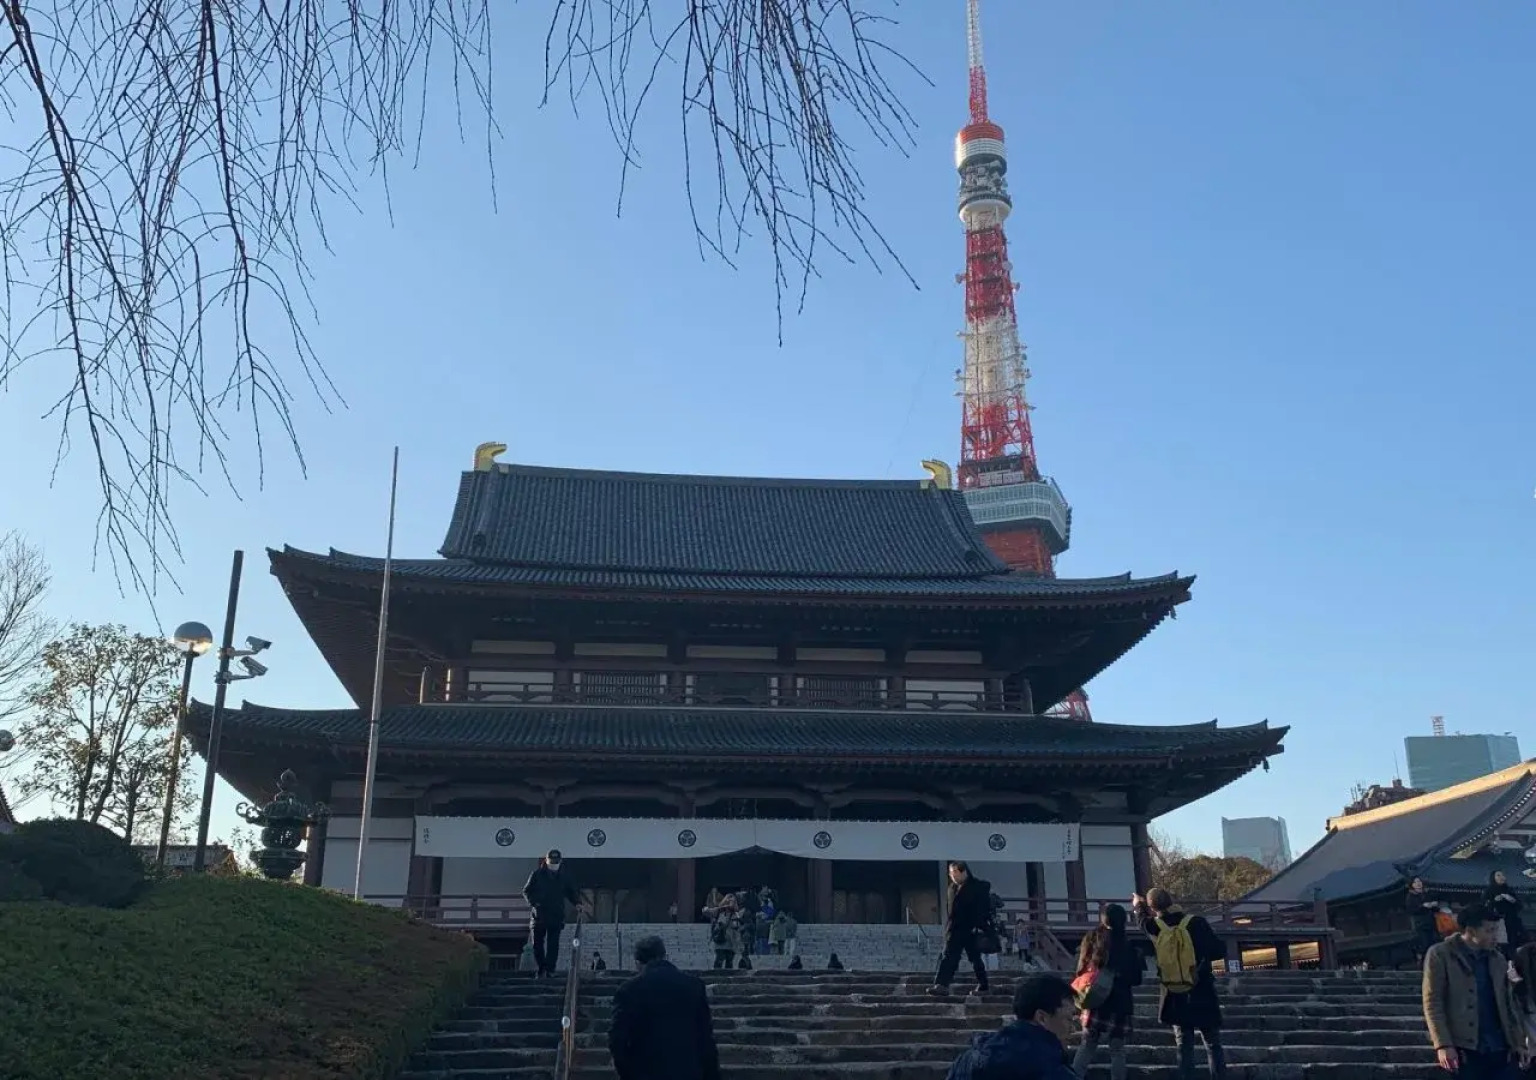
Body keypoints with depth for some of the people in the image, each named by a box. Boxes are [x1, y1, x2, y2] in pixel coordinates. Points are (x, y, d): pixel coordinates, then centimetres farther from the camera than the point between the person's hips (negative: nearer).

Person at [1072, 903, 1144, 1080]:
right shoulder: (1128, 946, -7)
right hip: (1120, 1003, -2)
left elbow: (1081, 971, 4)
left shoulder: (1091, 939, -1)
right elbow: (1136, 980, 1)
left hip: (1095, 1001, 2)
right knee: (1117, 1050, 8)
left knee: (1086, 1046, 14)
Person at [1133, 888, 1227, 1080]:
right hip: (1202, 995, -1)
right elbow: (1219, 951, -6)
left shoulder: (1155, 927, -6)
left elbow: (1143, 920, 19)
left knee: (1184, 1047, 10)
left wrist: (1138, 906, 40)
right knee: (1213, 1045, 7)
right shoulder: (1196, 923, -12)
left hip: (1175, 997, 1)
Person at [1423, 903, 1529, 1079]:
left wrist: (1519, 1042, 9)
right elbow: (1432, 1003, -7)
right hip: (1465, 1051, -5)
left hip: (1501, 1050, 5)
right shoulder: (1440, 955, -2)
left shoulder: (1497, 959, 14)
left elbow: (1509, 1002, 18)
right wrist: (1443, 1045, -16)